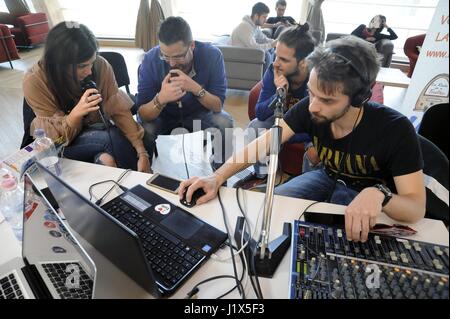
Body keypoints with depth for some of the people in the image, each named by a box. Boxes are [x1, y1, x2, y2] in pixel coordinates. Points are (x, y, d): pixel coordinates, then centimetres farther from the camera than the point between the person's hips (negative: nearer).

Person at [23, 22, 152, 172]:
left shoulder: (100, 65, -18)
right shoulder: (35, 81, -22)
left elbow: (119, 109, -17)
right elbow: (54, 136, -17)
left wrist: (142, 153, -24)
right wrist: (76, 113, -38)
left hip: (95, 130, 3)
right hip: (59, 144, -3)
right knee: (113, 138, -31)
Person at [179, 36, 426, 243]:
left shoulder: (394, 130, -29)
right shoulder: (309, 108, -21)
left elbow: (417, 208, -28)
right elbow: (262, 144, -23)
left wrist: (377, 194, -51)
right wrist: (217, 178, -35)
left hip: (367, 196, -3)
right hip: (327, 178, 3)